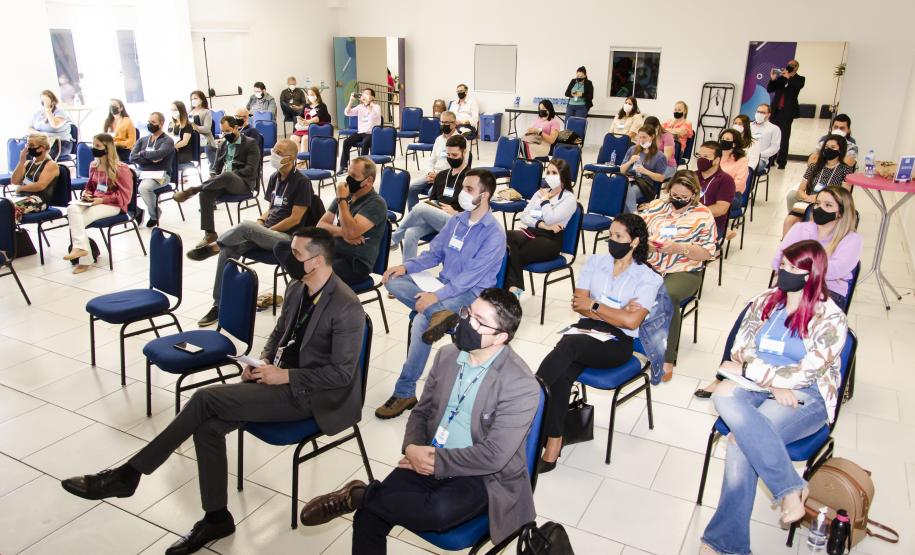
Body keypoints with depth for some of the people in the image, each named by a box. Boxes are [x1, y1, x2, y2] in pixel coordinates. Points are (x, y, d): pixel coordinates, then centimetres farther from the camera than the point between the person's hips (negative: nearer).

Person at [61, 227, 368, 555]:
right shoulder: (296, 289, 5)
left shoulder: (347, 307, -21)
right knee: (208, 426, -11)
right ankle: (216, 517, 5)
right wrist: (263, 361, 0)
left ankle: (128, 474, -3)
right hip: (278, 376, 8)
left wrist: (285, 375, -19)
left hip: (305, 393, -8)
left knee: (205, 398, -18)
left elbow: (342, 373, -20)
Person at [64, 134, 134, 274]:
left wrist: (103, 200, -18)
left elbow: (125, 195, -11)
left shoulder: (121, 168, -9)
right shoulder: (93, 165, 12)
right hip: (93, 202, 6)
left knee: (78, 220, -25)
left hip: (113, 205, -6)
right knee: (72, 209, -25)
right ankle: (80, 247, -29)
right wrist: (86, 193, 4)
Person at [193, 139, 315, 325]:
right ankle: (219, 305, -10)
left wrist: (266, 230, -11)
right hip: (267, 233, 7)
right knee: (228, 250, -16)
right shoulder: (274, 178, 14)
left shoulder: (301, 183, -10)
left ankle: (213, 246, -8)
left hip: (287, 237, -7)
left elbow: (295, 219, -14)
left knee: (246, 227, -34)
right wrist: (260, 221, 2)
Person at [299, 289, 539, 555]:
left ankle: (359, 494, -12)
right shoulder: (447, 355, 1)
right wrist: (412, 448, -10)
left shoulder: (521, 385, -18)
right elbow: (421, 412, 10)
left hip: (483, 476, -5)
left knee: (438, 512, -35)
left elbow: (493, 456, -19)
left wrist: (436, 461, -15)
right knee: (368, 516, -14)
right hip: (428, 461, 5)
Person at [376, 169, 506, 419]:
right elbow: (434, 254, 13)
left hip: (471, 293, -8)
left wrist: (437, 295, -31)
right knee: (393, 281, -10)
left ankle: (405, 393, -19)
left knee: (420, 322, -31)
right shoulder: (456, 220, 8)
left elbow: (472, 275, -23)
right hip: (445, 284, 8)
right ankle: (438, 312, -33)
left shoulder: (494, 234, -15)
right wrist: (406, 266, -5)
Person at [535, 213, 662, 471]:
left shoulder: (648, 277, 2)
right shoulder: (595, 261, 13)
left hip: (617, 342, -3)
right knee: (562, 374, -29)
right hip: (585, 329, 3)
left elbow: (631, 321, -10)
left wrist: (594, 305, -5)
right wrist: (615, 312, -5)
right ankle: (553, 444, -25)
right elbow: (578, 303, 4)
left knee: (568, 343, -35)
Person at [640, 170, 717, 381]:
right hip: (649, 265, 3)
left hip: (684, 272, -3)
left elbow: (707, 253, -3)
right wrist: (643, 242, -13)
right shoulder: (655, 206, 11)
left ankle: (667, 359, -23)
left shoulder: (703, 215, 1)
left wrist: (678, 247, -18)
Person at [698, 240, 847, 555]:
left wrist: (747, 369, -11)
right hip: (756, 386, 5)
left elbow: (805, 374, -12)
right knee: (724, 396, -32)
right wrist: (773, 383, -12)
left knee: (742, 443, -30)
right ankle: (791, 488, -26)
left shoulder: (830, 319, -4)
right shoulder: (765, 301, 10)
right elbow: (740, 349, 3)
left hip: (805, 396, -4)